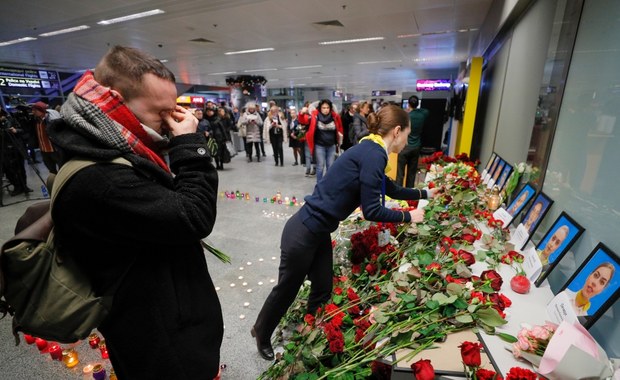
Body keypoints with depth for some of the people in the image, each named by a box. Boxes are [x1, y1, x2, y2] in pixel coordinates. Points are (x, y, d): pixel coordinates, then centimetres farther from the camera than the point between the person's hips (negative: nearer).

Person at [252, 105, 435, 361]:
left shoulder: (370, 151, 10)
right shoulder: (373, 155, -19)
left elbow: (390, 189, 25)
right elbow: (371, 211, -18)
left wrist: (424, 193, 33)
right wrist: (409, 216, -4)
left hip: (318, 232, 9)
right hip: (303, 232, -9)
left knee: (323, 291, 19)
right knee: (286, 290, 14)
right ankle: (261, 335, 41)